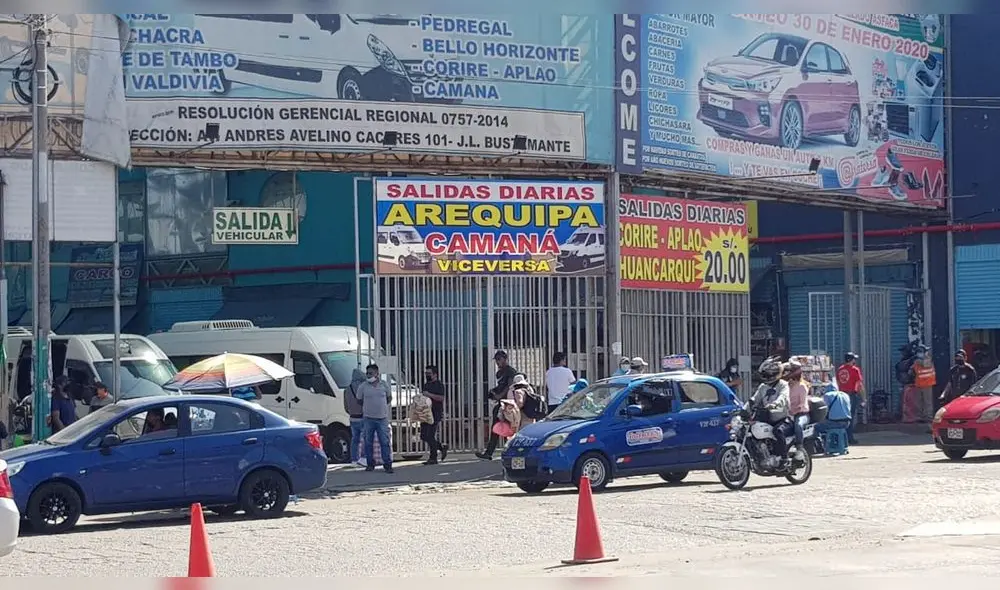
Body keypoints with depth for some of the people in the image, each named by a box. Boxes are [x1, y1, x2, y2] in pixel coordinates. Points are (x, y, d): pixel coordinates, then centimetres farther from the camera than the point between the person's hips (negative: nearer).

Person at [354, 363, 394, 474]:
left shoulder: (384, 385, 3)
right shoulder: (363, 386, 0)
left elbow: (389, 398, 17)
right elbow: (359, 401, 11)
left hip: (382, 418, 0)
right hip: (368, 418, 0)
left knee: (385, 442, -4)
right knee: (368, 442, 4)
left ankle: (387, 464, -1)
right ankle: (370, 464, 13)